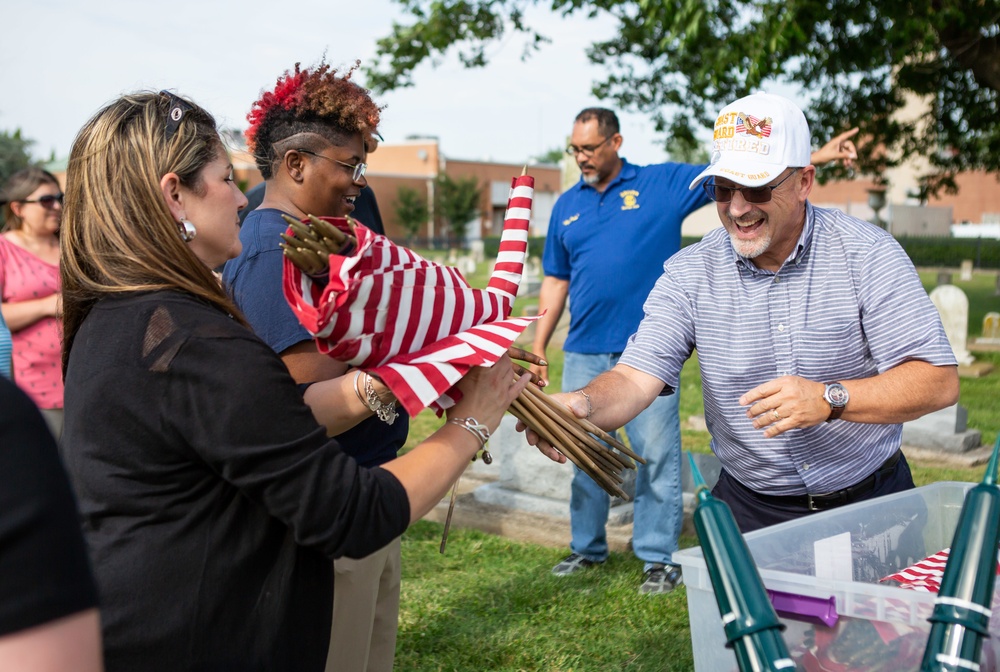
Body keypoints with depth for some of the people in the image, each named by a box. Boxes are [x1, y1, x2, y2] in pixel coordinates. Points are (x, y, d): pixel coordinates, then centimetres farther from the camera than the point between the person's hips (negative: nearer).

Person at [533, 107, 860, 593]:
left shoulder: (663, 184, 2)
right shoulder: (567, 206, 12)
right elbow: (555, 282, 16)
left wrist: (816, 156, -7)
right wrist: (538, 348, 11)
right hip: (584, 353, 4)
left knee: (657, 453, -1)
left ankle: (659, 557, 11)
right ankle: (587, 549, 25)